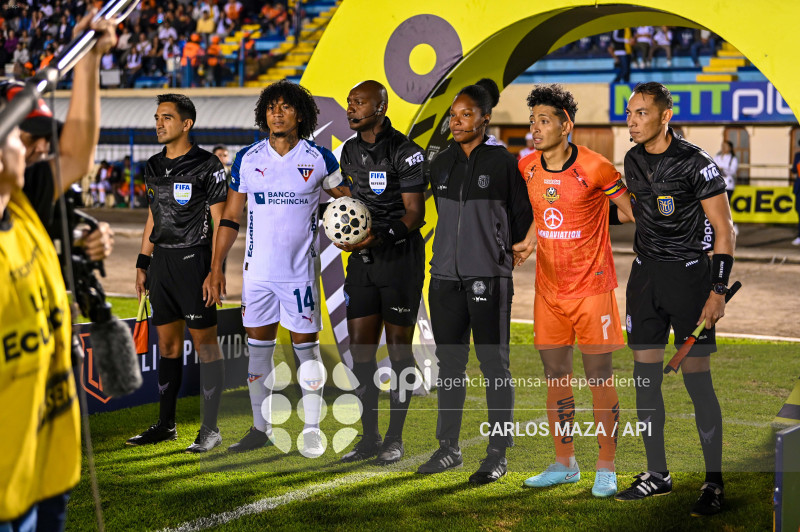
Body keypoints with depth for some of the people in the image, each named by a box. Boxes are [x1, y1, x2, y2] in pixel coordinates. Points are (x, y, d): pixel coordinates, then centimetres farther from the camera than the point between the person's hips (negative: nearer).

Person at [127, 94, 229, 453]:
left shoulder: (207, 166, -7)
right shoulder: (154, 167, 13)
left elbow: (219, 222, -8)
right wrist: (142, 265, 16)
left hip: (193, 261, -7)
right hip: (161, 262, 7)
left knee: (205, 343, -3)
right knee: (168, 343, 11)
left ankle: (210, 429, 2)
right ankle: (165, 424, 18)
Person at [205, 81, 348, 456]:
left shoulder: (318, 159, -2)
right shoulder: (247, 159, 3)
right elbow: (230, 217, 7)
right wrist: (216, 267, 3)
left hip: (301, 270, -2)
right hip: (258, 269, 2)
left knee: (306, 347, 1)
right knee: (258, 347, 8)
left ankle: (312, 429, 11)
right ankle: (261, 428, 19)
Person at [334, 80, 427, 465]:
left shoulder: (404, 152, -11)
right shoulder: (350, 152, 10)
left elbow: (415, 213, -13)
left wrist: (381, 236, -26)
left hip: (400, 258, -6)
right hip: (362, 259, 6)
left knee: (398, 349, 1)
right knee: (360, 349, 5)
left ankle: (395, 439, 10)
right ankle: (369, 436, 15)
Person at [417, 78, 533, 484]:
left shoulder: (503, 163, -4)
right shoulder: (440, 164, 10)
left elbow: (523, 217, 3)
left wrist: (502, 251, 8)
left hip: (489, 278, -5)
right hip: (445, 276, 5)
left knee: (494, 365, 0)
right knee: (450, 363, 10)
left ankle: (498, 454, 7)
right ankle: (448, 448, 20)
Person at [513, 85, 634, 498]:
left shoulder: (594, 168, -13)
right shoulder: (527, 168, 4)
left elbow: (630, 211, -2)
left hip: (591, 286, -5)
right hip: (548, 289, 5)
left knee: (600, 378, -1)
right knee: (555, 377, 9)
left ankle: (606, 470, 9)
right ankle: (564, 464, 21)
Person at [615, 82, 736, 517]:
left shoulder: (696, 164, -12)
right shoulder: (632, 161, 7)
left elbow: (724, 230, -10)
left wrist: (718, 290, -16)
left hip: (688, 273, -6)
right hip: (644, 274, 6)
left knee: (696, 379, -6)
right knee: (645, 375, 6)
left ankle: (714, 483, 4)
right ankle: (657, 473, 18)